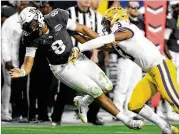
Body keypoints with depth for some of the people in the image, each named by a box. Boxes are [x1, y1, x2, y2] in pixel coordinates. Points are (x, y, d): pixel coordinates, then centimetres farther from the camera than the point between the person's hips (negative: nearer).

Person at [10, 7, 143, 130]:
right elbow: (28, 63, -21)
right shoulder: (32, 39, -20)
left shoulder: (58, 18, -18)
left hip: (78, 59, 3)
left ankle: (83, 102, 28)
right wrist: (22, 72, -44)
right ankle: (126, 120, -2)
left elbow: (82, 29, -4)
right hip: (62, 69, -3)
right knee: (97, 92, -11)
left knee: (107, 86, 2)